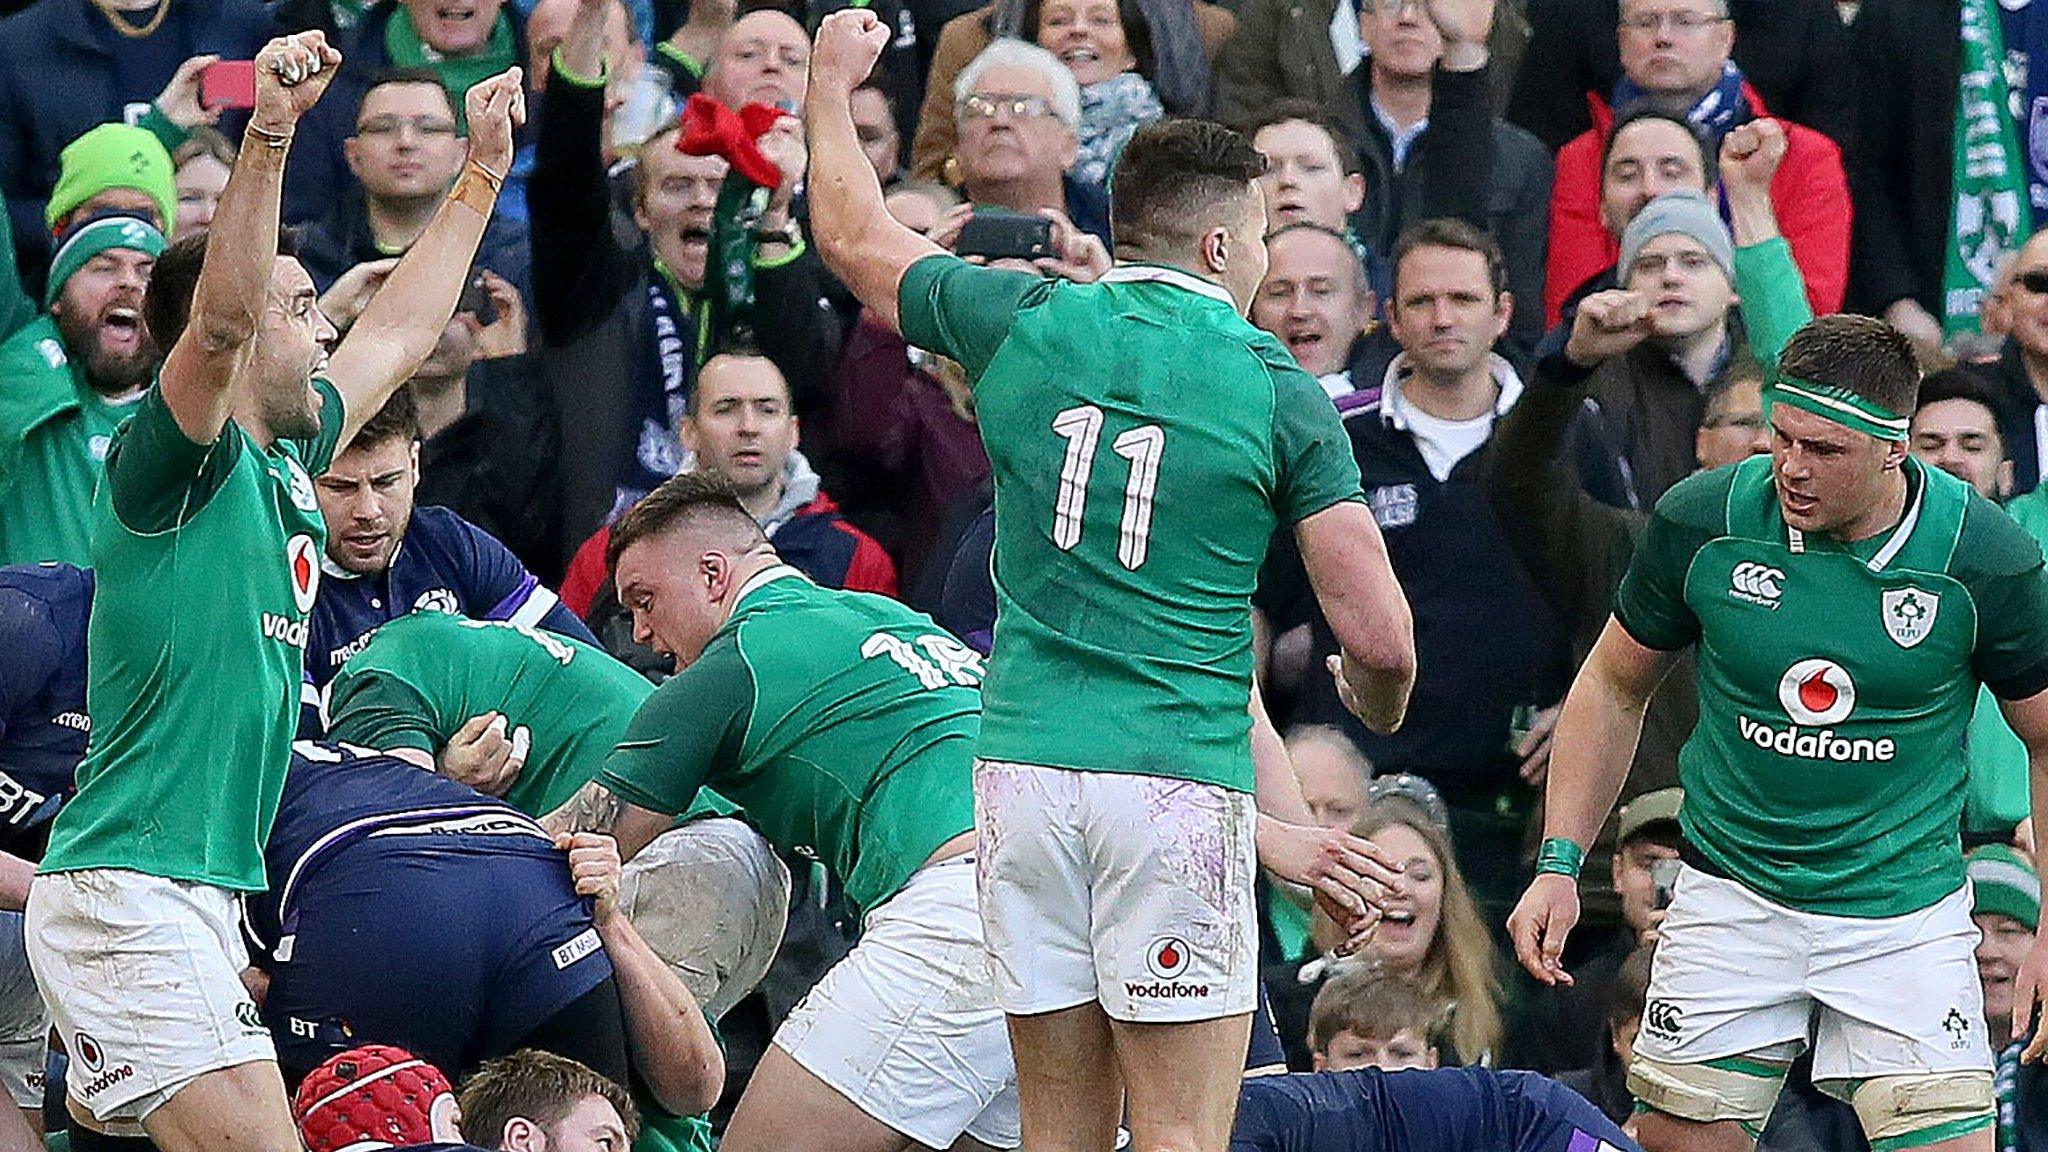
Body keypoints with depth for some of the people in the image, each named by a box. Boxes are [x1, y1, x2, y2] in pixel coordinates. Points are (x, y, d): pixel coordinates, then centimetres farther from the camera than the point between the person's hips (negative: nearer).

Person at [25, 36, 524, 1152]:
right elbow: (222, 321, -28)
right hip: (126, 901, -10)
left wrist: (481, 172, 40)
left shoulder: (285, 462, 17)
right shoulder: (169, 461, -8)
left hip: (204, 895, 10)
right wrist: (268, 131, -37)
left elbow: (398, 334, 33)